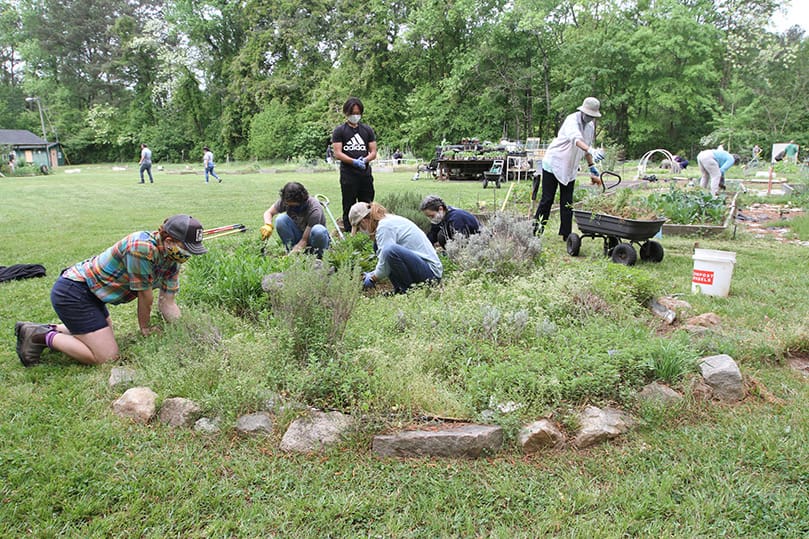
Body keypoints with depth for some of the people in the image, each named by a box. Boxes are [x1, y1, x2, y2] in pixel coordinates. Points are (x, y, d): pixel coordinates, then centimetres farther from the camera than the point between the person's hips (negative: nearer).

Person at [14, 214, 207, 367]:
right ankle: (42, 337, 0)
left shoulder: (172, 258, -1)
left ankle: (48, 329, 29)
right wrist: (145, 328, -5)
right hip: (71, 292, -10)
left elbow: (167, 302, 3)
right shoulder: (142, 247, -29)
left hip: (88, 292, 10)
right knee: (107, 357, -13)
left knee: (106, 333, 29)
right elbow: (145, 295, -19)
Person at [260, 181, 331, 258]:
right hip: (299, 236, 4)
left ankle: (318, 255, -11)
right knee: (281, 219, -24)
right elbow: (269, 212, -6)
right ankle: (291, 250, -12)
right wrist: (268, 225, -30)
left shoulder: (314, 209, -31)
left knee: (318, 230, -39)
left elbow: (305, 240, -31)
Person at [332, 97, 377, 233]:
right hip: (348, 175, -3)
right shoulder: (339, 131, 4)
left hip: (365, 174, 3)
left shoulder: (367, 130, 14)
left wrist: (364, 159, -13)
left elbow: (373, 152, 10)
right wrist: (354, 162, -20)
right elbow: (337, 154, -5)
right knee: (349, 208, 2)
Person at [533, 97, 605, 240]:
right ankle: (535, 230, 3)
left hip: (569, 169, 7)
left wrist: (593, 169, 18)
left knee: (567, 203, 4)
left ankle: (566, 234, 9)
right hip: (553, 163, -7)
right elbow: (576, 138, -37)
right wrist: (591, 151, -53)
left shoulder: (590, 126, 8)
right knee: (547, 199, -5)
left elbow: (587, 147, 21)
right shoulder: (572, 120, -16)